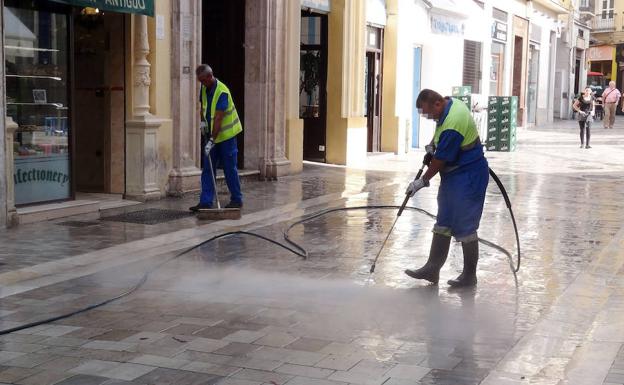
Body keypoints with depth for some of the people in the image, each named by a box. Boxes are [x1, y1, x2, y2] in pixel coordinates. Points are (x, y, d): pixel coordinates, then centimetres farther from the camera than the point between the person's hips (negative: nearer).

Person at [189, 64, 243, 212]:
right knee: (208, 169, 2)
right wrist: (203, 121, 4)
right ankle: (206, 202, 2)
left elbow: (218, 118, -26)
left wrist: (212, 140, -28)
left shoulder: (222, 92, -22)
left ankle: (237, 200, 11)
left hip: (226, 134, -7)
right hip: (211, 134, 7)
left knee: (229, 168, 0)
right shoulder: (204, 88, 3)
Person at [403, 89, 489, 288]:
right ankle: (432, 269, 18)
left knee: (465, 227, -3)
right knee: (443, 224, 12)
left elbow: (440, 160, -20)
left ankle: (469, 275, 8)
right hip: (452, 175, 11)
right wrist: (433, 145, 8)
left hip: (467, 178, -10)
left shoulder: (453, 124, -28)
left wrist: (422, 181, -9)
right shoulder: (451, 103, 3)